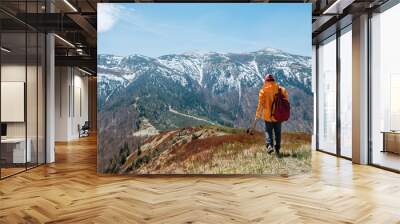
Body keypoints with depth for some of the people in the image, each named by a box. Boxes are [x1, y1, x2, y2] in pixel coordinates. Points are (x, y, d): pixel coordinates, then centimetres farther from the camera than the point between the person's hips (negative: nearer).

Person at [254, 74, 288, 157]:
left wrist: (257, 115, -2)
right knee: (277, 132, 12)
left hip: (268, 115, -2)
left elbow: (261, 104, -8)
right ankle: (277, 149, 13)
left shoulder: (263, 90, -7)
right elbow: (286, 100, 2)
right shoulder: (281, 89, 2)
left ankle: (269, 145, -7)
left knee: (268, 131, 12)